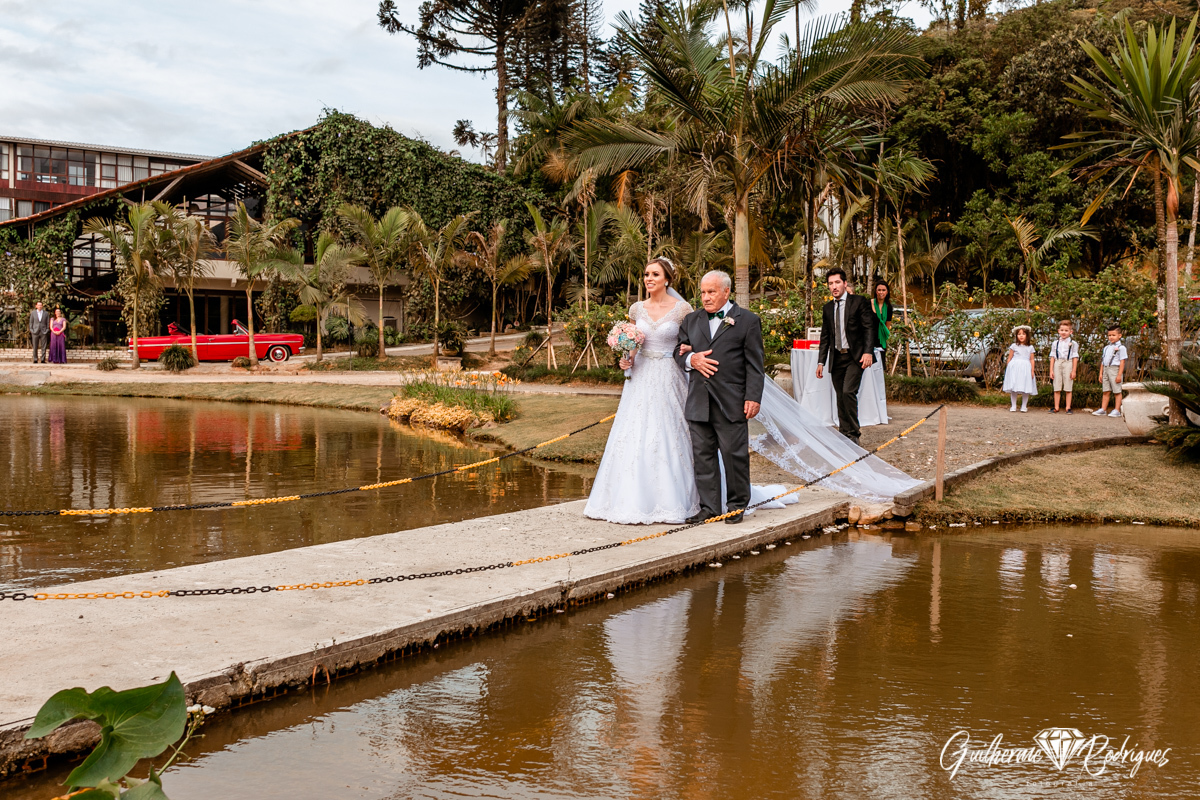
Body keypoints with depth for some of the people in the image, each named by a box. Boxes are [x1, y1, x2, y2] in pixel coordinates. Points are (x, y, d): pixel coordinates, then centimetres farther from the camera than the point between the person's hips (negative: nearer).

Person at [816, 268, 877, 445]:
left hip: (854, 357, -5)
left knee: (848, 392, -19)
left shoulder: (859, 302, -1)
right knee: (840, 397, 6)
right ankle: (844, 435, 14)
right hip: (836, 358, 5)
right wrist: (821, 362, 12)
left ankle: (853, 434, -10)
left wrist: (868, 351, -19)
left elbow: (869, 327, -6)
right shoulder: (828, 307, 13)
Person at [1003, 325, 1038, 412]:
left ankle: (1024, 406, 8)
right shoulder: (1014, 346, 5)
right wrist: (1008, 368, 2)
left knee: (1025, 388, -1)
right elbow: (1009, 358, 7)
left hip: (1025, 368, 1)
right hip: (1014, 367, -1)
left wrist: (1032, 371, 4)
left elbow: (1031, 359, 10)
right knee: (1014, 388, -1)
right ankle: (1013, 406, 7)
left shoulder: (1030, 347, 9)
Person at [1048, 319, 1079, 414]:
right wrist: (1051, 370, 3)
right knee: (1057, 388, 2)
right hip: (1057, 364, 2)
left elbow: (1075, 357, 2)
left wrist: (1073, 371, -4)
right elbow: (1052, 357, 9)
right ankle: (1056, 408, 6)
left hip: (1068, 364, -2)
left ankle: (1068, 408, 4)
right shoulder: (1055, 343, 11)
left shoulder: (1073, 343, 5)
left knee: (1068, 388, 0)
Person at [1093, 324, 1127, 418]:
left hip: (1115, 369, -7)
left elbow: (1122, 362, -9)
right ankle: (1103, 409, 9)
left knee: (1117, 392, -1)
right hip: (1106, 369, 7)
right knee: (1106, 391, 8)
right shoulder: (1106, 347, 17)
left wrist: (1119, 375, -15)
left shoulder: (1121, 347, -4)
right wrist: (1101, 373, 14)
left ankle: (1117, 410, 3)